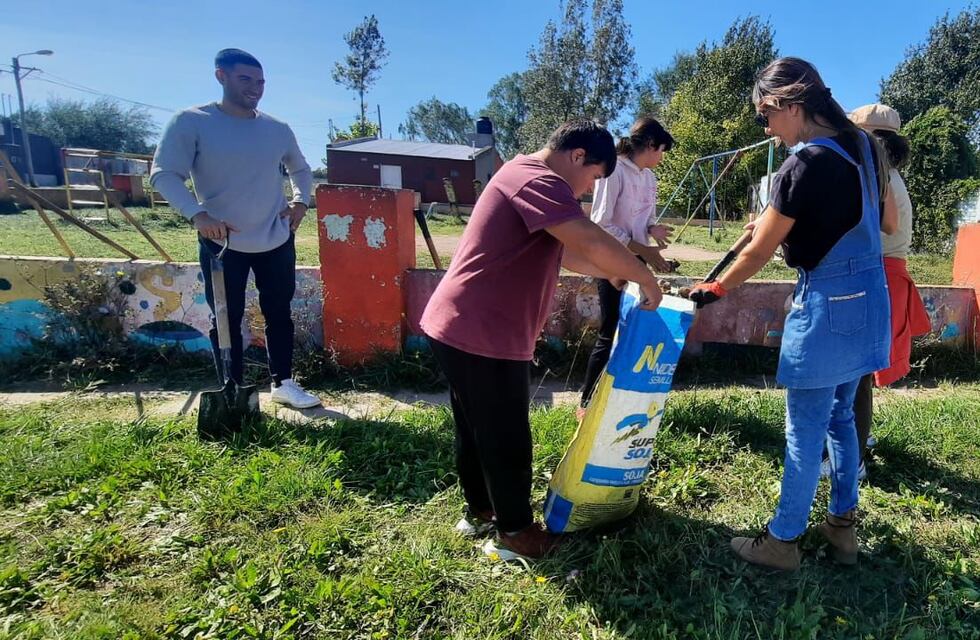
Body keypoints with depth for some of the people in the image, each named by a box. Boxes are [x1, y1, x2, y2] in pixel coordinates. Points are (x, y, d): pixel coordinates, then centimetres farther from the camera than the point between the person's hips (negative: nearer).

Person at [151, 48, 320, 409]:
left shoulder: (278, 129, 7)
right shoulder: (192, 122, -7)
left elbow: (300, 169, 24)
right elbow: (164, 174, -12)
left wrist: (300, 202, 6)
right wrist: (198, 214, -27)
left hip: (276, 241, 4)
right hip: (222, 243, -4)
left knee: (279, 313, 11)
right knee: (227, 320, 4)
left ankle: (283, 383, 25)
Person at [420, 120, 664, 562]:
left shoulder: (528, 178, 20)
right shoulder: (539, 181, -16)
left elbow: (567, 254, 23)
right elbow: (593, 244, -26)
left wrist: (617, 276, 19)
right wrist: (646, 279, -11)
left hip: (459, 326, 11)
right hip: (482, 334, -11)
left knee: (476, 429, 22)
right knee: (506, 438, 5)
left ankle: (479, 511, 39)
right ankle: (515, 533, 22)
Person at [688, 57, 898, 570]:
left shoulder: (805, 165, -18)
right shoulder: (865, 147, 6)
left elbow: (759, 252, -11)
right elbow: (888, 224, 17)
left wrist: (715, 289, 4)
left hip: (827, 307, -8)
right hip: (869, 301, 9)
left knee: (805, 431, 3)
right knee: (840, 417, 20)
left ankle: (782, 540, 19)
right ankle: (842, 525, 33)